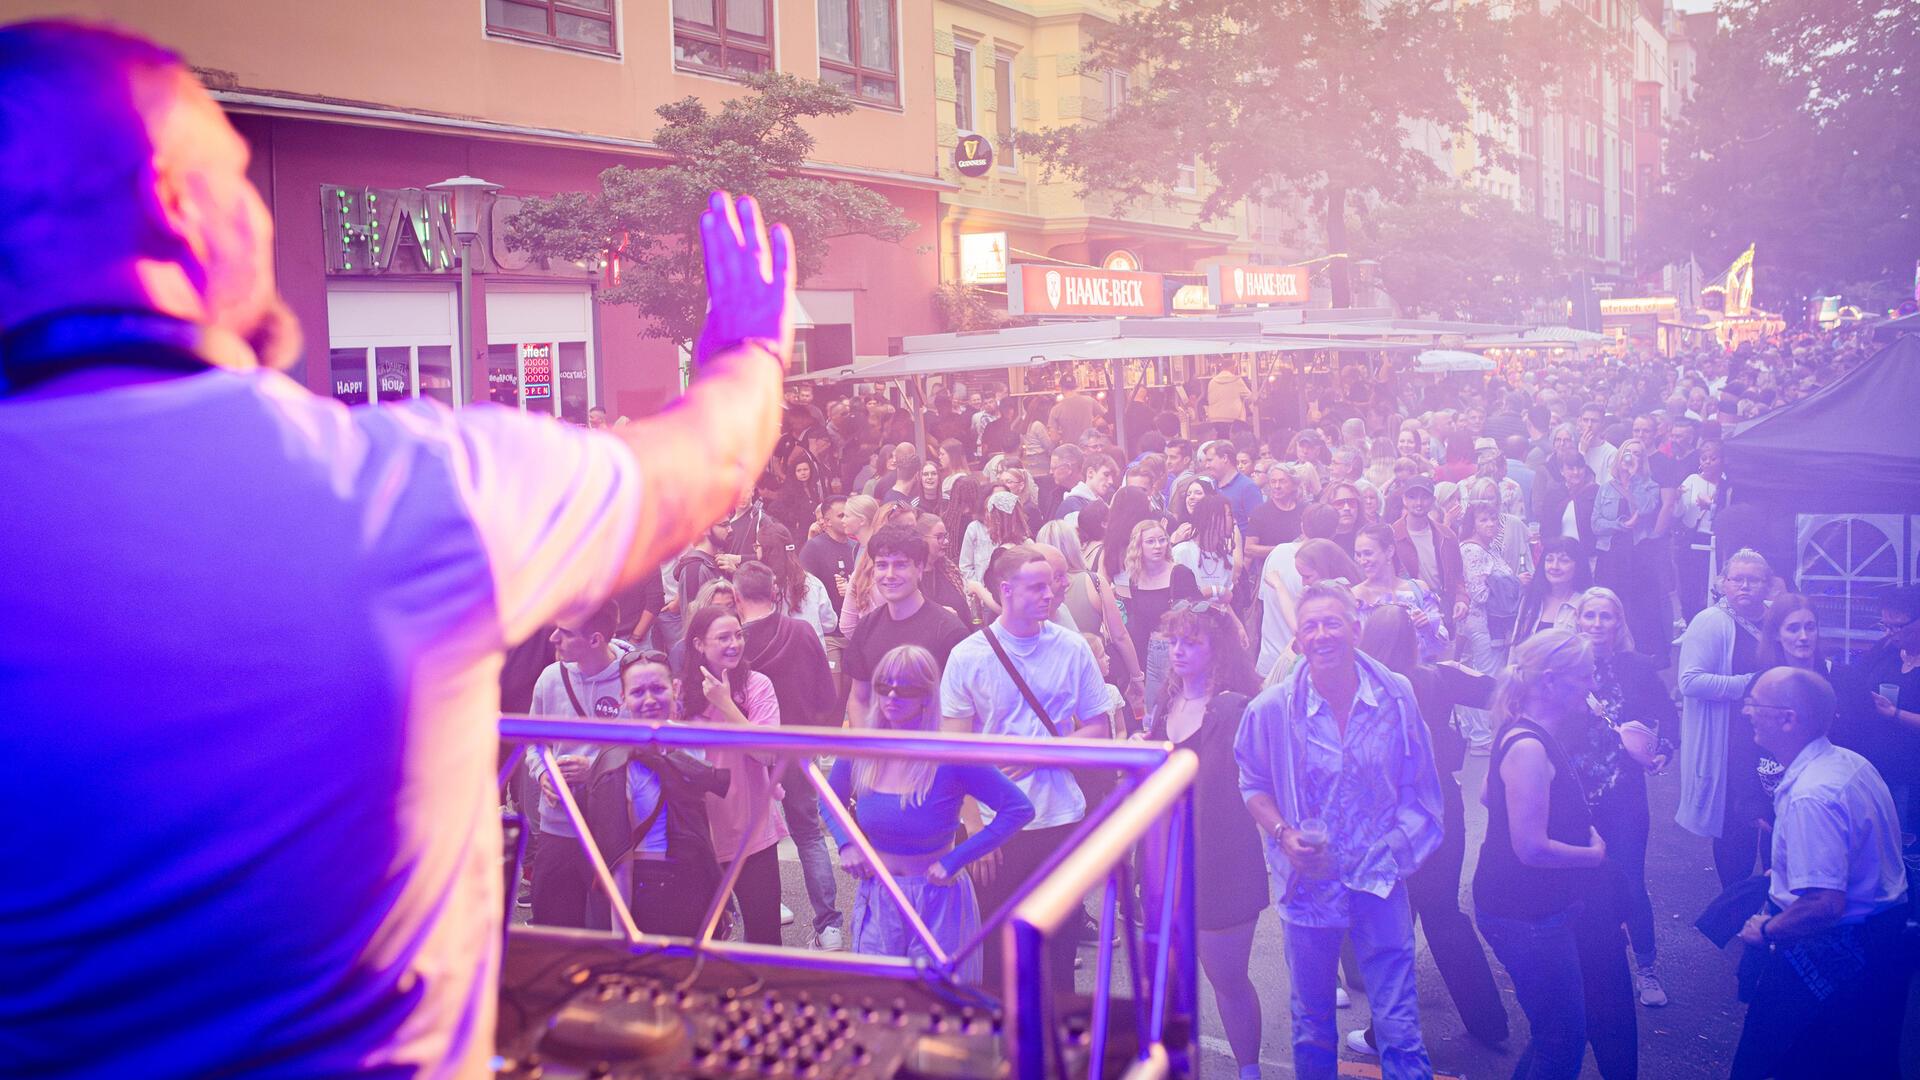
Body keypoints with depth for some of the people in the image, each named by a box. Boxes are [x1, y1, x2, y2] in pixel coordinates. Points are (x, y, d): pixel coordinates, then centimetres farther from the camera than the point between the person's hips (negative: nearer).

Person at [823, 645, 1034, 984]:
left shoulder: (951, 756, -18)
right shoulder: (860, 750, -5)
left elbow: (1019, 809, -18)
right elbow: (830, 799, 15)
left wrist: (955, 860, -18)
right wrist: (846, 843, -3)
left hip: (937, 903, -3)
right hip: (876, 899, 4)